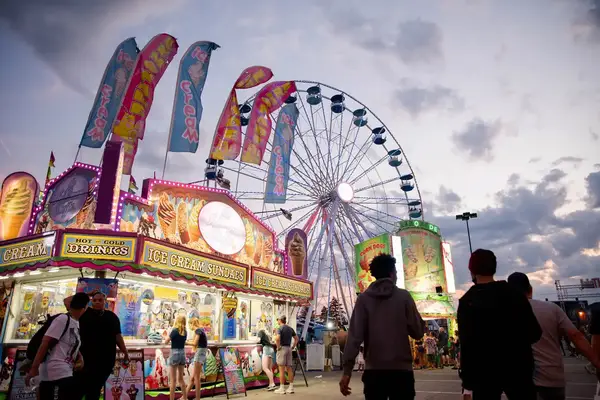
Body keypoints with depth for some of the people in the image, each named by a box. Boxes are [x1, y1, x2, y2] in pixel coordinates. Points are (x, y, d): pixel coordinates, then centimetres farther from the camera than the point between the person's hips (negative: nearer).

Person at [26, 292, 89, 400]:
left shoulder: (76, 323, 15)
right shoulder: (63, 319, -13)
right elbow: (45, 343, -17)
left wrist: (79, 356, 7)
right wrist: (34, 368, -19)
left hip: (63, 372, 9)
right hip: (58, 372, -9)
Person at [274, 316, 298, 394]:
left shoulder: (280, 328, -9)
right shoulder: (290, 328, 13)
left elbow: (277, 339, -25)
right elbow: (296, 339, 19)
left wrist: (278, 347, -12)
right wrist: (293, 346, 16)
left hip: (282, 348, -7)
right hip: (289, 348, 7)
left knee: (282, 369, -3)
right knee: (289, 368, 9)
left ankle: (282, 388, 0)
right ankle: (291, 387, 12)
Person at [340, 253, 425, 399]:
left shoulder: (363, 299, 1)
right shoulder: (403, 296, -1)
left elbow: (355, 335, -7)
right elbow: (418, 332, -1)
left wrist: (347, 370, -7)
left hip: (374, 371, 1)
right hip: (401, 370, -1)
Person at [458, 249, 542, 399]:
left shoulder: (467, 301, -11)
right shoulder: (514, 293, -1)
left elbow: (467, 343, -15)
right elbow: (535, 333, 0)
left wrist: (467, 377, -7)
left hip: (485, 372, -2)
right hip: (518, 368, 3)